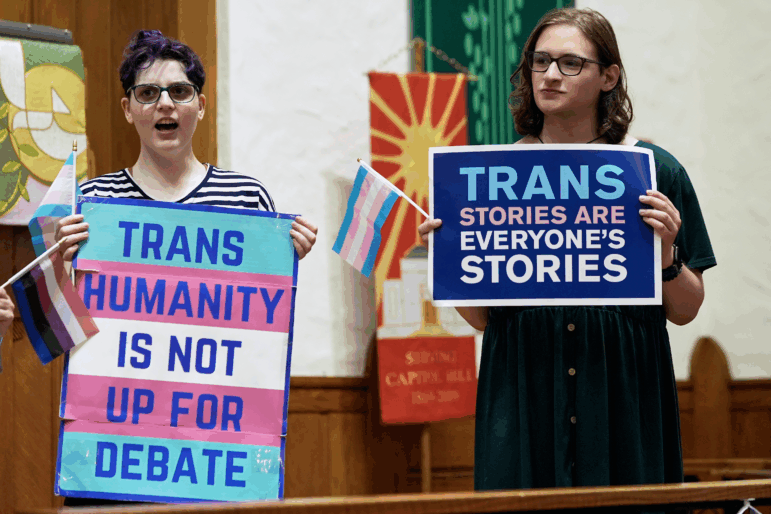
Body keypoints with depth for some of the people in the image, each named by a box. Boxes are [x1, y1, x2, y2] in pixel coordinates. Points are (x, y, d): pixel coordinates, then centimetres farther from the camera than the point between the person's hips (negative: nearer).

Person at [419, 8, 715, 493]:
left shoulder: (654, 171, 3)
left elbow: (685, 311, 6)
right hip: (523, 396, 1)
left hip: (622, 399, 0)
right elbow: (482, 318, 9)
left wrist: (666, 253, -11)